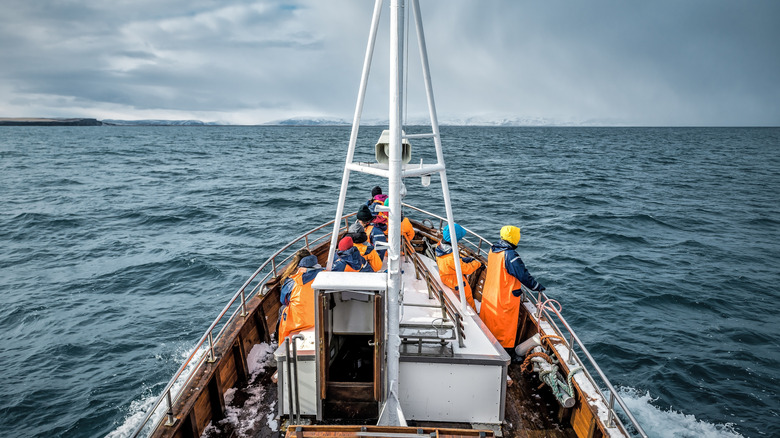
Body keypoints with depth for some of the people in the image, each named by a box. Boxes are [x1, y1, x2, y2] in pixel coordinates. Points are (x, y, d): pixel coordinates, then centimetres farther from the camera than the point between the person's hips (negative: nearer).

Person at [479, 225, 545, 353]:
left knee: (489, 321, 21)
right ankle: (506, 348, 23)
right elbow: (523, 275, -20)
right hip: (506, 298, -8)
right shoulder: (510, 255, -24)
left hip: (489, 294, 8)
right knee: (507, 323, 9)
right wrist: (537, 286, -6)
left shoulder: (493, 250, 1)